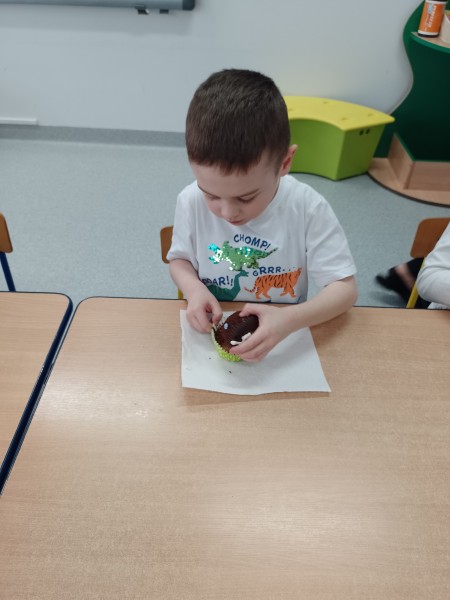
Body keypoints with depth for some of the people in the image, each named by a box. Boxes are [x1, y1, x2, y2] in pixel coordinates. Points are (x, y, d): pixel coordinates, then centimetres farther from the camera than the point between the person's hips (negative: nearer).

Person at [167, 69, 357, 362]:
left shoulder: (308, 208, -16)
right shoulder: (191, 202, -11)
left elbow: (345, 288, -12)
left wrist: (289, 320, -29)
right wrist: (194, 289, -16)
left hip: (282, 337, 0)